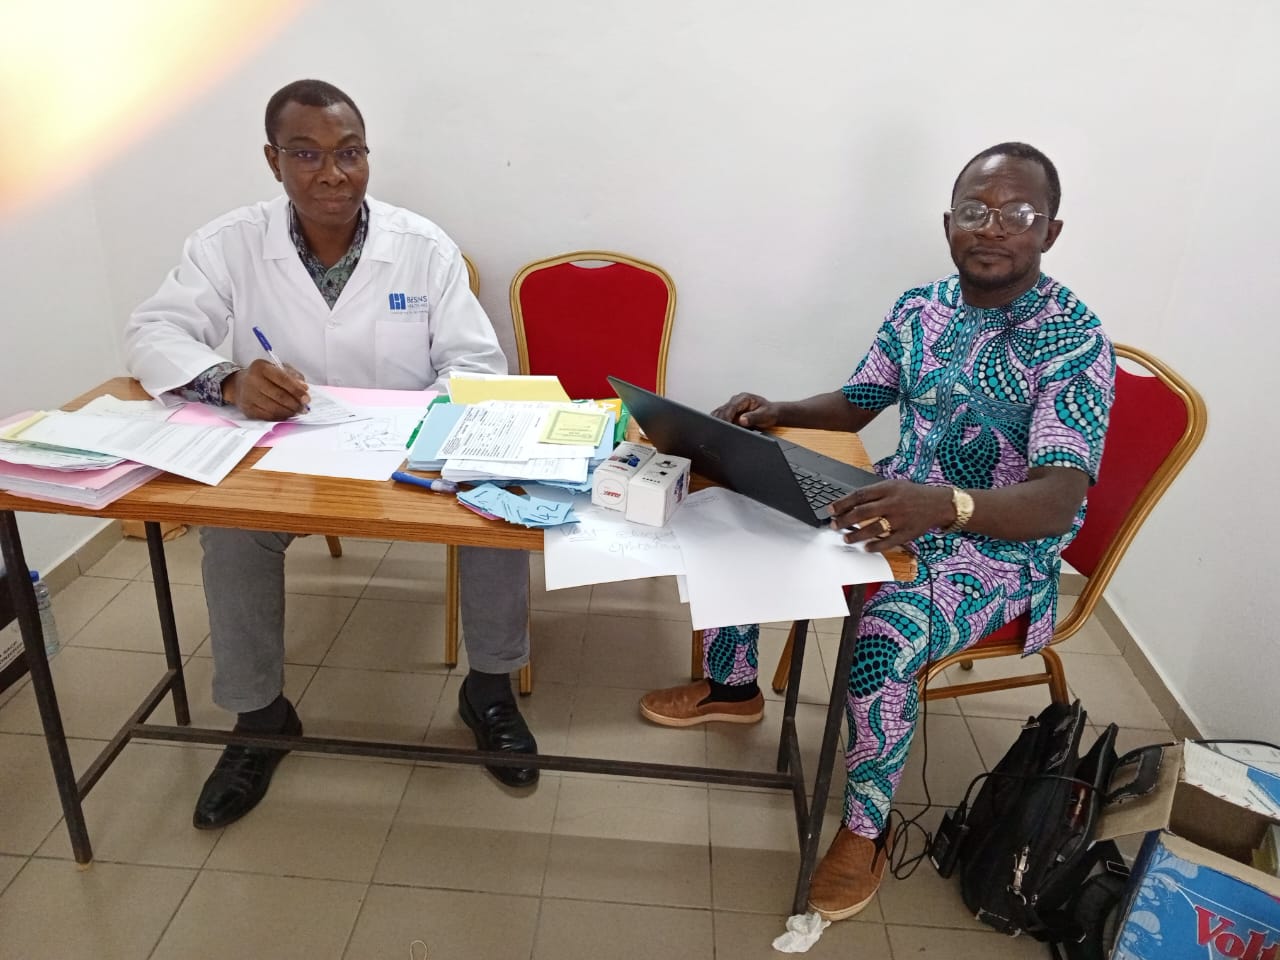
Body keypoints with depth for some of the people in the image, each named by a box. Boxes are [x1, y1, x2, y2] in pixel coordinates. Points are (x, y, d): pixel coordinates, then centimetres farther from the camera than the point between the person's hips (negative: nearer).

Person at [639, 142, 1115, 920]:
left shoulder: (1076, 342, -18)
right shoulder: (919, 309, 0)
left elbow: (1058, 501, -29)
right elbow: (852, 406, 10)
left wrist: (945, 504, -48)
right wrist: (779, 414, -11)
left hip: (1000, 544, -6)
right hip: (901, 504, 6)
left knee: (883, 641, -32)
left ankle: (868, 827, -3)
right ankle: (731, 686, 19)